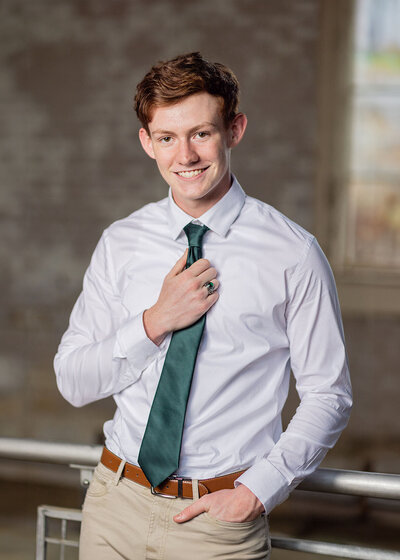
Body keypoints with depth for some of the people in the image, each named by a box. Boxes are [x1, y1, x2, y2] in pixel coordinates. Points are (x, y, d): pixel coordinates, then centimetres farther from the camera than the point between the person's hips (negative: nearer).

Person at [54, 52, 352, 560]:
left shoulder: (292, 254, -8)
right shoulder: (120, 244, 2)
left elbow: (328, 397, -4)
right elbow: (73, 383, 1)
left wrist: (257, 492, -13)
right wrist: (155, 323, -13)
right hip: (116, 504, 3)